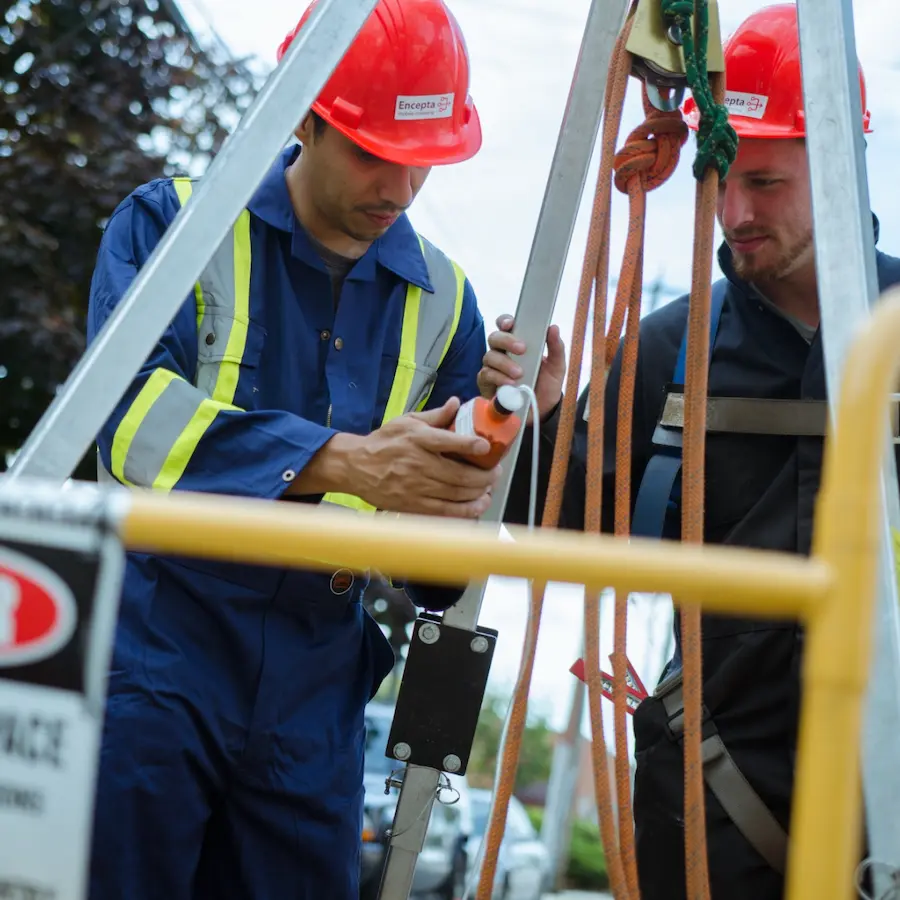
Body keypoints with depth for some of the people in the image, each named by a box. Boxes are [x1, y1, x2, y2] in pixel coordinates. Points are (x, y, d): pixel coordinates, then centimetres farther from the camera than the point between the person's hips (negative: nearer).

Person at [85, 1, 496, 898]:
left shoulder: (443, 301, 10)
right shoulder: (172, 223, 0)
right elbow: (132, 410, -19)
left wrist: (457, 511, -14)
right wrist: (344, 462, -30)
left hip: (311, 707, 4)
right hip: (157, 670, -3)